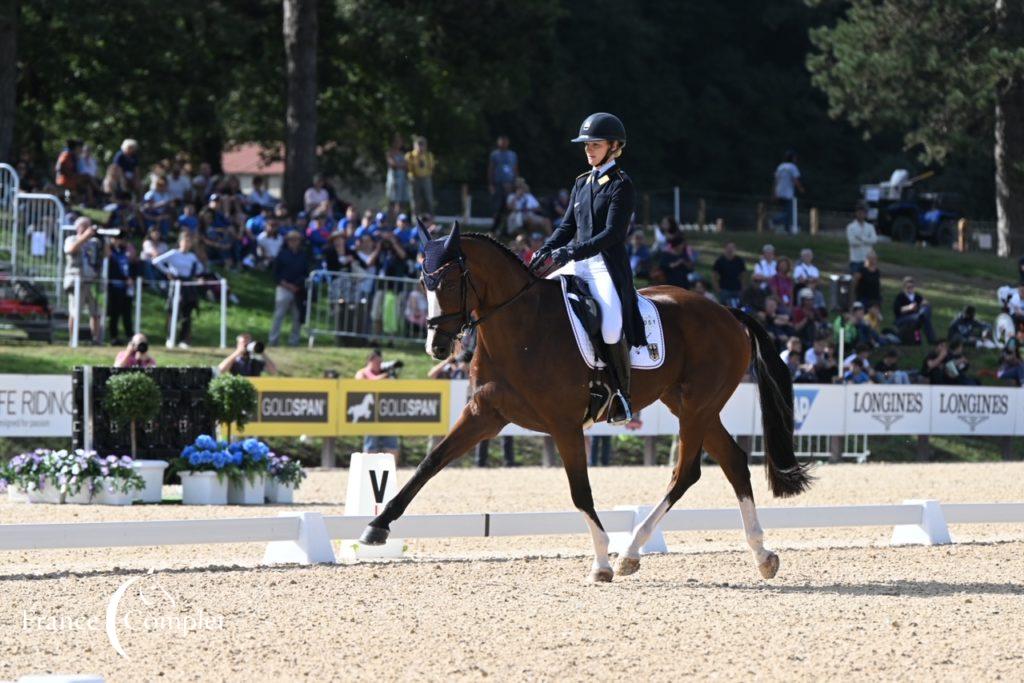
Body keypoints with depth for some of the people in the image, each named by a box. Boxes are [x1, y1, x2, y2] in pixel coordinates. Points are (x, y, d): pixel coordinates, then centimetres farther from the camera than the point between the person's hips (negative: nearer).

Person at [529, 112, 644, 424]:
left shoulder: (621, 186, -6)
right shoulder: (582, 183, 17)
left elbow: (612, 233, -14)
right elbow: (568, 226, 18)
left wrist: (572, 252, -23)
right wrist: (546, 250, -1)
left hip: (609, 267, -8)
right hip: (579, 266, 8)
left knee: (611, 322, -29)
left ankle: (622, 393, -16)